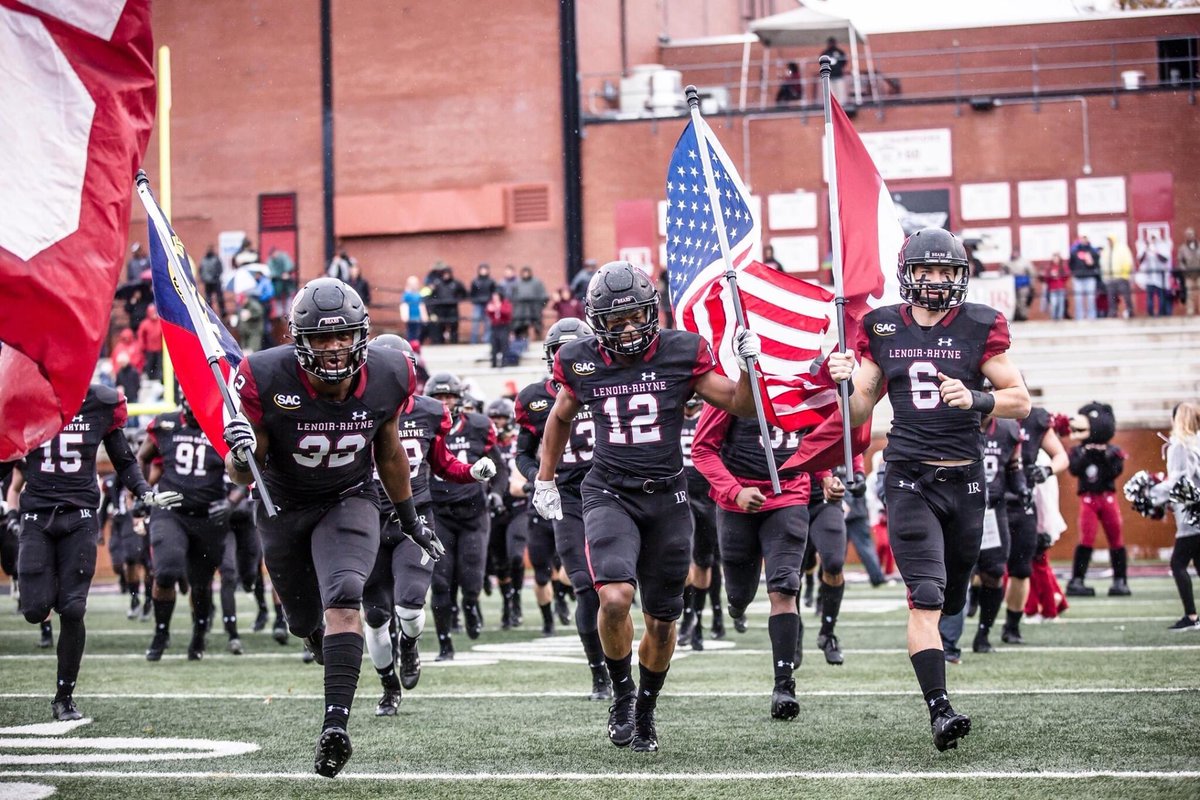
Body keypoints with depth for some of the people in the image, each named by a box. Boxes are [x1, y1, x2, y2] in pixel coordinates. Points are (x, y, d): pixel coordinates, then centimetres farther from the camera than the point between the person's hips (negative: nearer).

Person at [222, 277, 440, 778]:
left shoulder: (386, 378, -18)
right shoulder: (267, 380, -27)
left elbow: (389, 453, 3)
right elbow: (242, 476, -17)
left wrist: (409, 519, 15)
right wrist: (240, 456, -41)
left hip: (348, 501, 0)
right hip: (283, 508, 1)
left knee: (342, 601, -25)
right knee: (306, 622, 15)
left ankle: (335, 725, -29)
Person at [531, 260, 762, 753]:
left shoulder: (681, 354, -5)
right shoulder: (581, 363, -2)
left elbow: (740, 407, 4)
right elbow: (561, 417, 18)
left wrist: (748, 365, -14)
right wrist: (544, 480, 20)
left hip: (666, 497, 1)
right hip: (609, 495, -1)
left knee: (661, 619, 8)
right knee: (615, 597, -24)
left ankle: (645, 710, 31)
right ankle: (621, 691, 1)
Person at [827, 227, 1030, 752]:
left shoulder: (979, 328, 1)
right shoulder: (882, 329, 5)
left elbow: (1021, 401, 1)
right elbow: (858, 413, 10)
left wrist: (974, 399, -17)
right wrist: (846, 382, -11)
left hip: (965, 481, 1)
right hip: (909, 479, -1)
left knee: (950, 600, 13)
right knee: (926, 598, -15)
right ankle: (940, 713, -19)